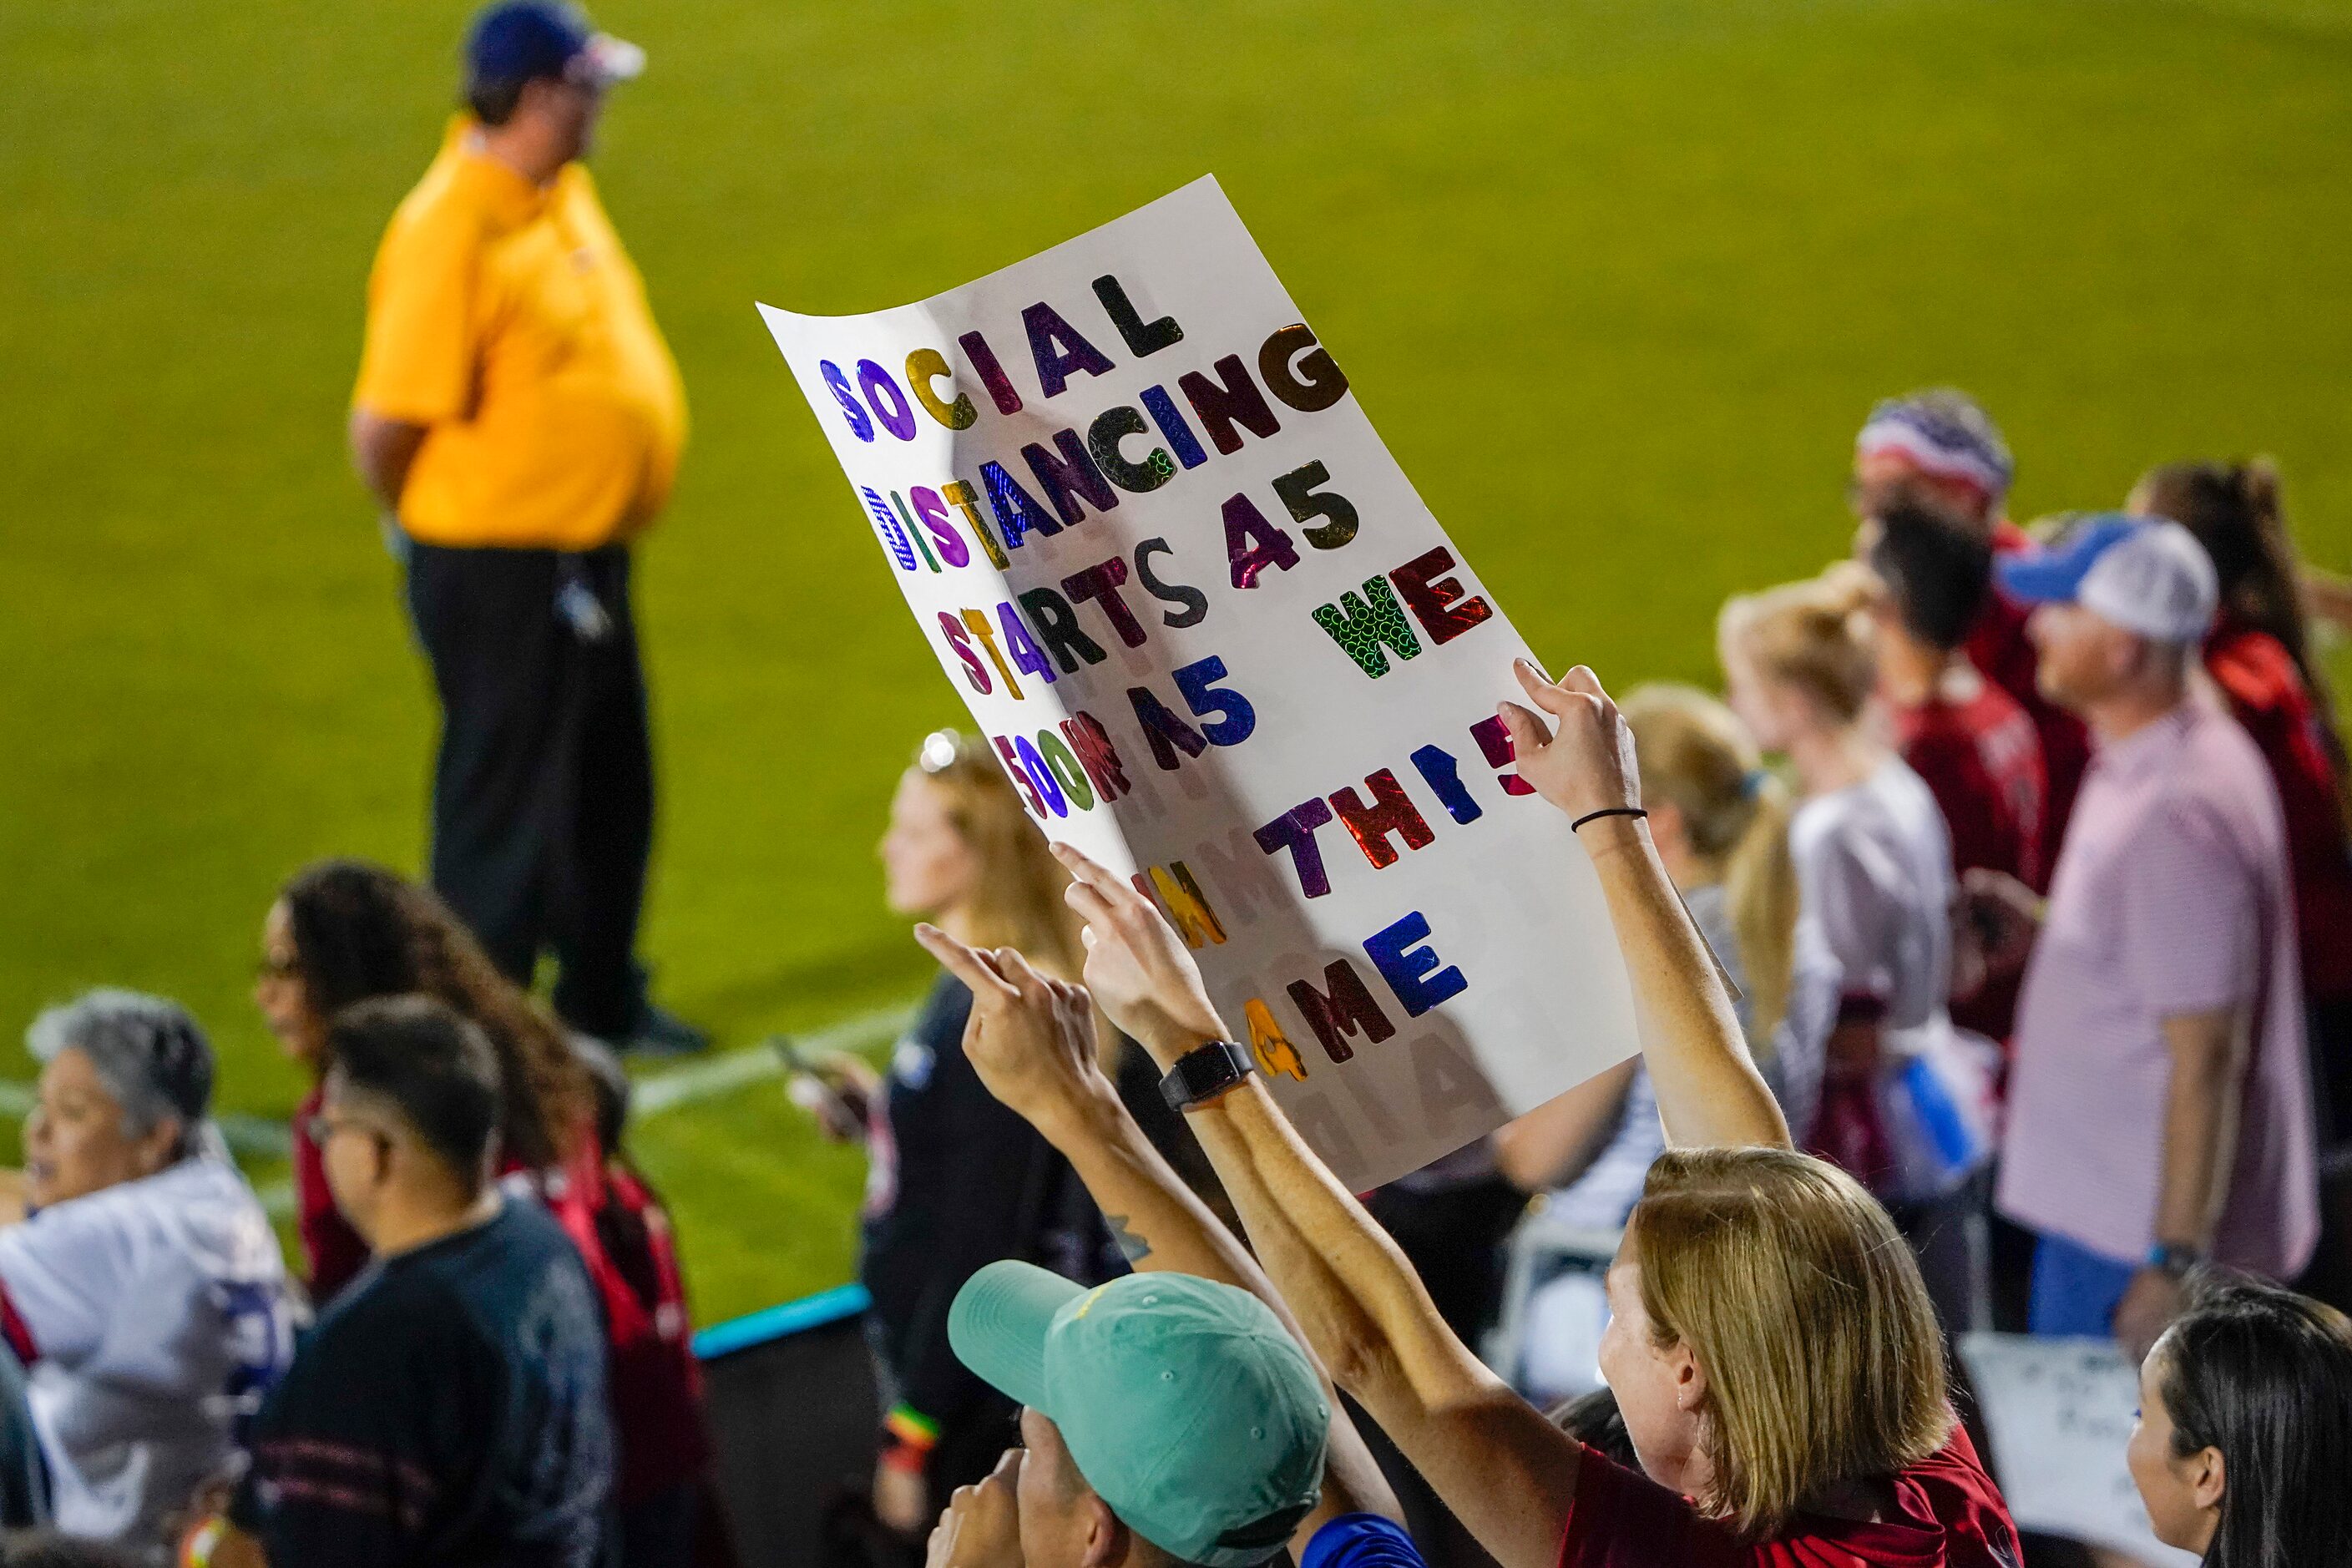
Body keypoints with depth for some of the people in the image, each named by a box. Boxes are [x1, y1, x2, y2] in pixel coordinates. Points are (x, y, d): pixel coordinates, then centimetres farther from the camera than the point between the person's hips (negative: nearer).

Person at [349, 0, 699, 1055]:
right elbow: (386, 424, -24)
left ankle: (603, 1004, 37)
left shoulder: (562, 193, 5)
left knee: (611, 791, 21)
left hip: (589, 558, 9)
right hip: (500, 571, -9)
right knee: (506, 809, 1)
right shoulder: (450, 229, -24)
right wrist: (433, 526, -6)